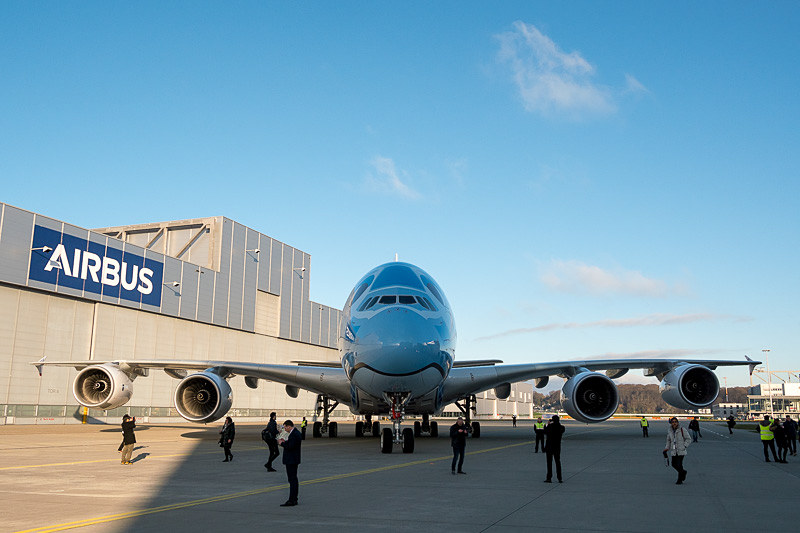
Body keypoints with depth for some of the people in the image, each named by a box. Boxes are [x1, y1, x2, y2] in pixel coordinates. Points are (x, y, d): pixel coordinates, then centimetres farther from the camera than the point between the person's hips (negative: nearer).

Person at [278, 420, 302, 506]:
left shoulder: (294, 434, -19)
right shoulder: (295, 433, 15)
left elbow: (290, 446, -25)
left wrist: (282, 443, -11)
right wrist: (285, 442, 8)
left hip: (291, 460, -11)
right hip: (292, 460, 11)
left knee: (292, 480, -8)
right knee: (293, 479, 15)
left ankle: (291, 501, -7)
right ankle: (294, 499, 22)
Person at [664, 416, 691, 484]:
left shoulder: (682, 430, -7)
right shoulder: (669, 431, 7)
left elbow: (688, 439, 1)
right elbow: (668, 441, 17)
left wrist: (684, 446, -10)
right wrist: (666, 449, 8)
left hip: (681, 451, -5)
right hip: (673, 451, 5)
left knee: (679, 465, -9)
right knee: (674, 464, 8)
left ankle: (680, 480, 5)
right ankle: (683, 472, 36)